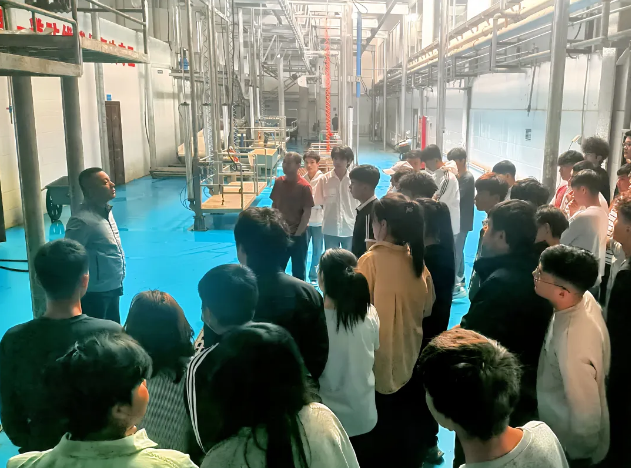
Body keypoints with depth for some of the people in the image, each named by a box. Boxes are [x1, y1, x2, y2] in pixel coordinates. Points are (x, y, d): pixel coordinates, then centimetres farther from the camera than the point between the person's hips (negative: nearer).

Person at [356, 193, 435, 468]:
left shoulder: (371, 260, -20)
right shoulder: (418, 260, -5)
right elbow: (427, 309, 7)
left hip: (379, 359, -5)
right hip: (409, 356, 5)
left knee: (379, 426, 14)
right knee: (406, 425, 21)